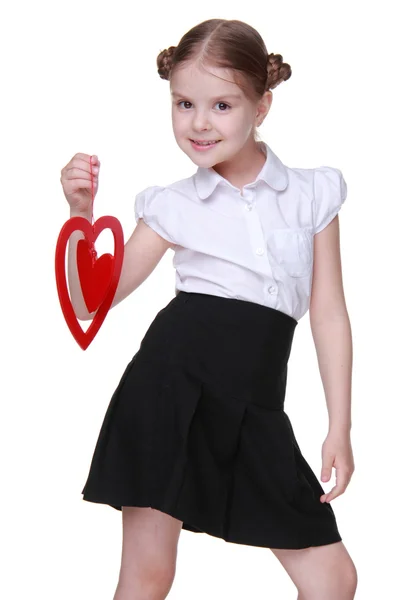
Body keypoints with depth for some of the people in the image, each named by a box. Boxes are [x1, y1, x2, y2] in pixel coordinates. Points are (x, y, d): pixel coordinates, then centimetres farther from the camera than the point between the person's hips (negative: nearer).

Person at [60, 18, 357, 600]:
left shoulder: (312, 194, 9)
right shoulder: (173, 205, 7)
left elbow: (329, 315, 10)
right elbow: (90, 301, 6)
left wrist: (340, 428, 6)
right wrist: (81, 213, -8)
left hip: (255, 409, 2)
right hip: (171, 383, -1)